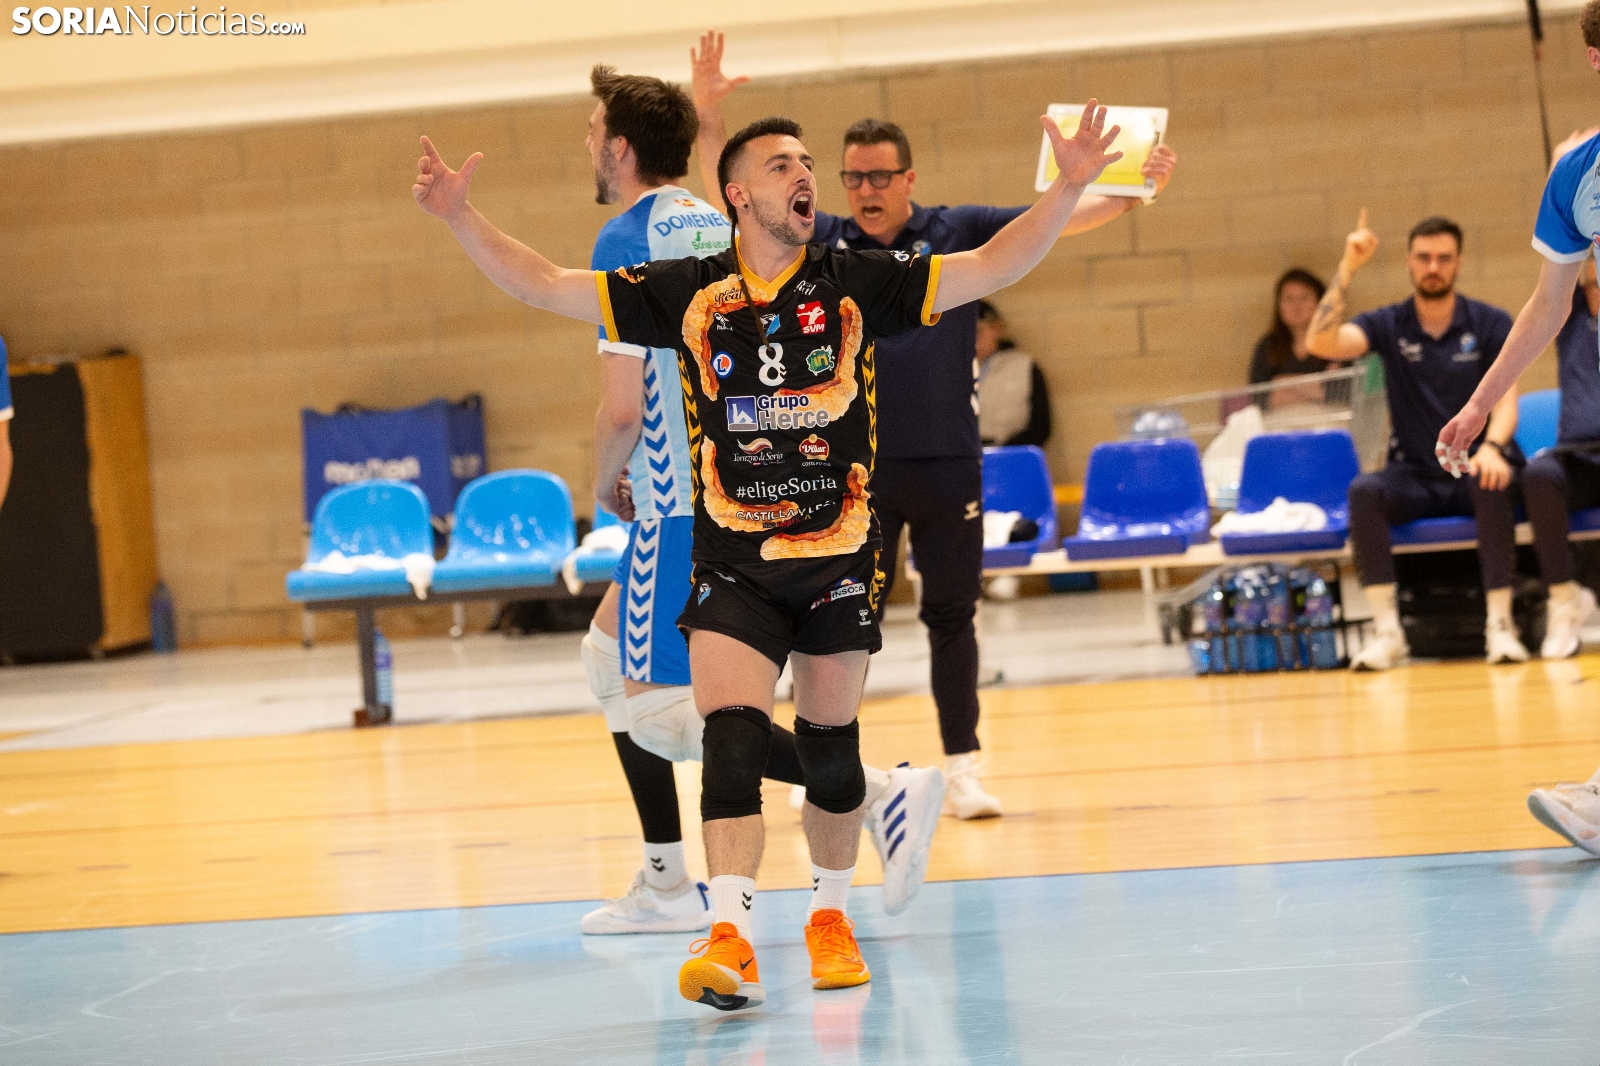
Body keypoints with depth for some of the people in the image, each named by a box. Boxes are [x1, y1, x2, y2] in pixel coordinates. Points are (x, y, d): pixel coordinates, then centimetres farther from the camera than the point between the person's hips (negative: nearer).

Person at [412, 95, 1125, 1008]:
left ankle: (832, 914, 31)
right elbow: (547, 285, 3)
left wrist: (1068, 188, -13)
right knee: (731, 736, -15)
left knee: (830, 747, 10)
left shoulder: (857, 283, 1)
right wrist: (461, 218, -6)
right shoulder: (689, 293, 1)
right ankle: (731, 937, -22)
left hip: (840, 555, 1)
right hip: (731, 560, -1)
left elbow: (991, 269, -2)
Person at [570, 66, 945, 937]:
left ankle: (880, 792, -19)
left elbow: (622, 407, -20)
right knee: (609, 660, 21)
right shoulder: (717, 229, 13)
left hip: (683, 506, -9)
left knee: (659, 711, -8)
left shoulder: (624, 244, -12)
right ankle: (667, 885, 20)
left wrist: (603, 485, 0)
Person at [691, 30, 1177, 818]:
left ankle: (962, 770, 14)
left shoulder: (959, 235, 2)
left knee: (952, 618, 6)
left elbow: (1057, 220, -3)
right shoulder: (820, 243, 4)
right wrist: (707, 112, -7)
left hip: (948, 464, 0)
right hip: (855, 468, 0)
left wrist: (1136, 191, -15)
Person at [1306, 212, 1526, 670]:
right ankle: (1387, 631, -31)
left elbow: (1505, 396, -8)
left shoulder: (1491, 324, 3)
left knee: (1493, 484, -37)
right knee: (1363, 490, -30)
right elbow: (1320, 343, -12)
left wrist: (1492, 447, -30)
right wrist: (1347, 269, -19)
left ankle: (1500, 625, -34)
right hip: (1416, 477, 1)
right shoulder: (1389, 325, 4)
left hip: (1474, 471, -1)